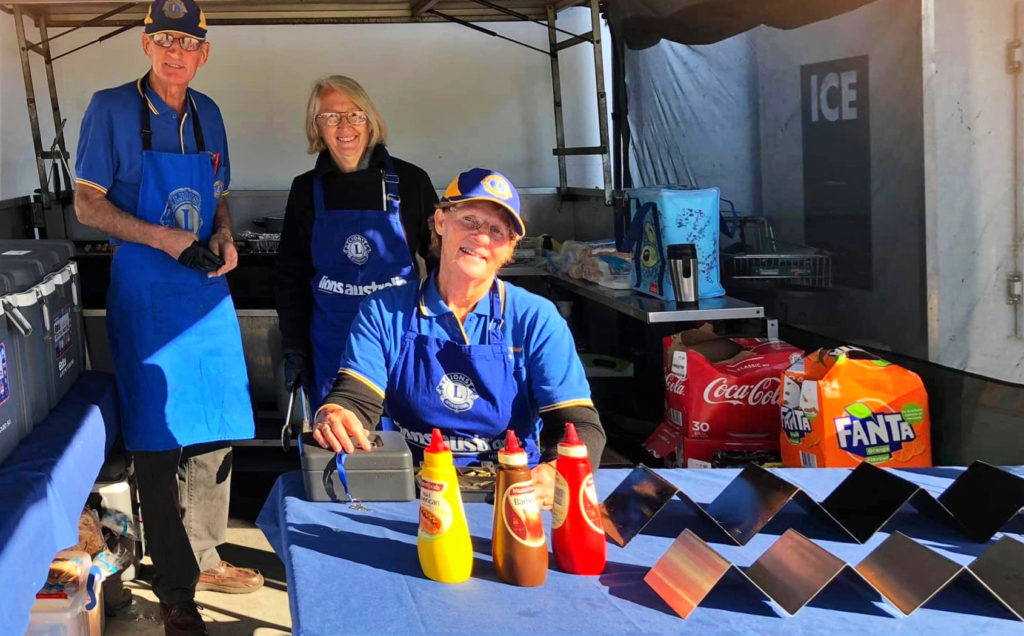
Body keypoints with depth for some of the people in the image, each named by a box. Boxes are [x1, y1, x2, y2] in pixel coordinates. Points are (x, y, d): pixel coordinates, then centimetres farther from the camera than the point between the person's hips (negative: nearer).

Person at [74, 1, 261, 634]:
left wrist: (225, 239, -2)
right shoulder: (112, 108, -5)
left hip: (207, 287, 5)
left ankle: (205, 558, 28)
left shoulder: (207, 114, 10)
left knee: (215, 431, 10)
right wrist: (164, 238, -18)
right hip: (145, 291, -5)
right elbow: (88, 203, -6)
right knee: (160, 442, -1)